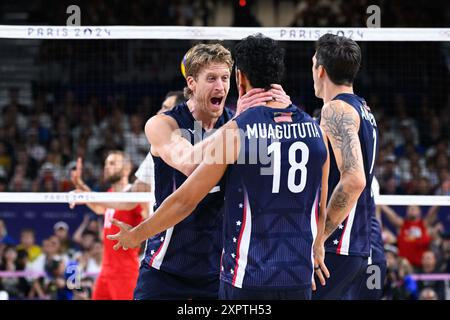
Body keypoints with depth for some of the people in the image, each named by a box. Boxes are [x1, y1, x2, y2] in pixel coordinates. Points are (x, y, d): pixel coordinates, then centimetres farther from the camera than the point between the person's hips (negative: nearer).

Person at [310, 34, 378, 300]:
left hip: (335, 247, -10)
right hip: (360, 248, 10)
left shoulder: (336, 109, -12)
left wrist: (316, 238, -21)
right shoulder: (363, 111, 17)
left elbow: (353, 180, -24)